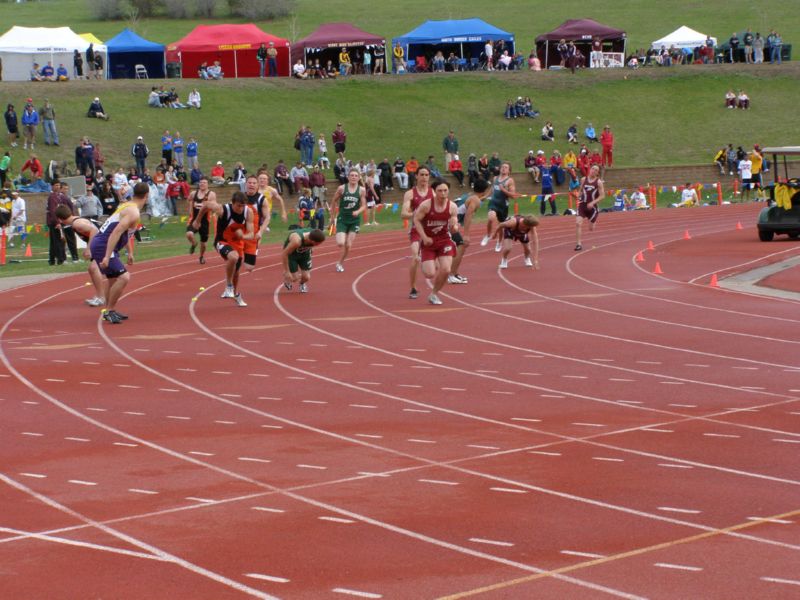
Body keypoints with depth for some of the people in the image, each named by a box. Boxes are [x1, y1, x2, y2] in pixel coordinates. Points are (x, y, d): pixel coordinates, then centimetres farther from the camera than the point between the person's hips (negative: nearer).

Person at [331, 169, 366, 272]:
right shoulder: (341, 188, -7)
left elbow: (364, 206, -2)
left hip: (354, 220, 2)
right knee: (340, 243, -18)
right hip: (342, 219, -2)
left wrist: (358, 212, -21)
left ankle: (340, 263, 24)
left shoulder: (361, 190, -5)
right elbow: (334, 201, 6)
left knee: (348, 245, 2)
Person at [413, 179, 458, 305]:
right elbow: (416, 220, -8)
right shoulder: (426, 205, -16)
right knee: (430, 274, -9)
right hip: (428, 241, -2)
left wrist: (454, 227, -29)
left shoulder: (452, 207, -8)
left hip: (444, 240, 2)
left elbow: (453, 228, -3)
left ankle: (434, 294, 14)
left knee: (446, 270, -13)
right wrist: (424, 237, -16)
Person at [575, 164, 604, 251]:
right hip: (582, 205, 1)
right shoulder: (583, 180, 2)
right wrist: (578, 196, -4)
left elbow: (602, 196, -7)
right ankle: (578, 244, -13)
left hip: (592, 207, -1)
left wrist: (593, 202, -20)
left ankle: (594, 221, 49)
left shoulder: (599, 182, -6)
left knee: (591, 229, 10)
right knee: (578, 223, -18)